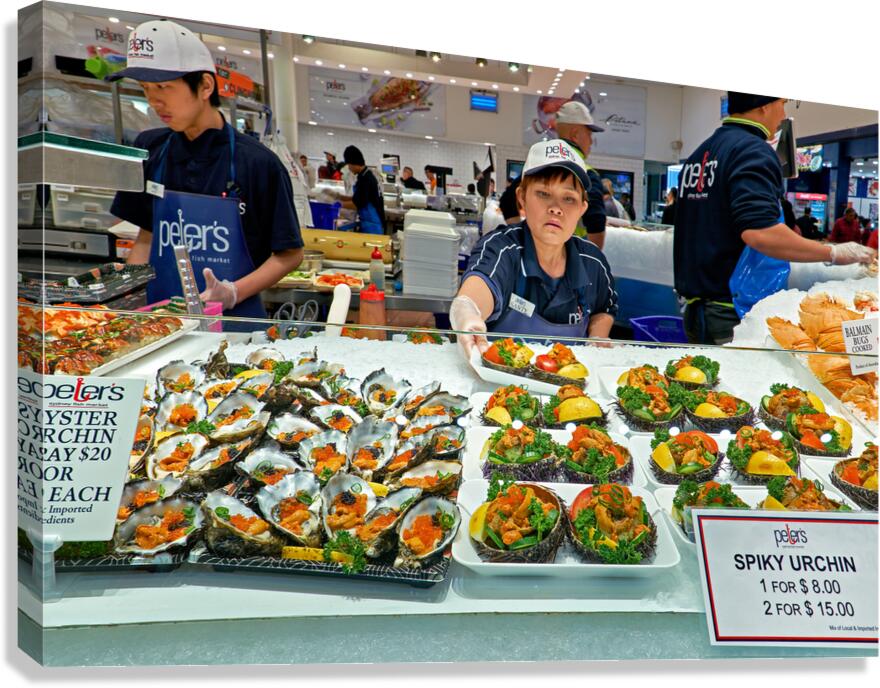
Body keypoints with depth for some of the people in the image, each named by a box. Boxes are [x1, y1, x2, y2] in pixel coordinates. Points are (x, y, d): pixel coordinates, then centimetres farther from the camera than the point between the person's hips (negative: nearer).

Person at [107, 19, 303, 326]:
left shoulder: (257, 162, -10)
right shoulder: (151, 150, 4)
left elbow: (290, 254, -6)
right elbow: (147, 234, 14)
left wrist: (232, 293, -18)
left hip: (233, 320, -4)